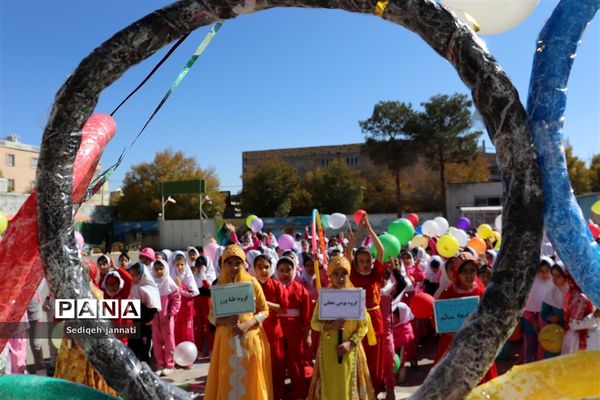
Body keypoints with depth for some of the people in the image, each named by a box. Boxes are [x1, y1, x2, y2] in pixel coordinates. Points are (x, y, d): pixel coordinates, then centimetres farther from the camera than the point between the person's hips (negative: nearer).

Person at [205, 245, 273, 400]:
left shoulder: (252, 283, -4)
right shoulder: (219, 286, 2)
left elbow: (264, 311, 0)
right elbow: (211, 316, 4)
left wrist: (247, 324, -15)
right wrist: (226, 321, -16)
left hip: (251, 339, -1)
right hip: (227, 340, 1)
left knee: (250, 379, 5)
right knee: (228, 380, 6)